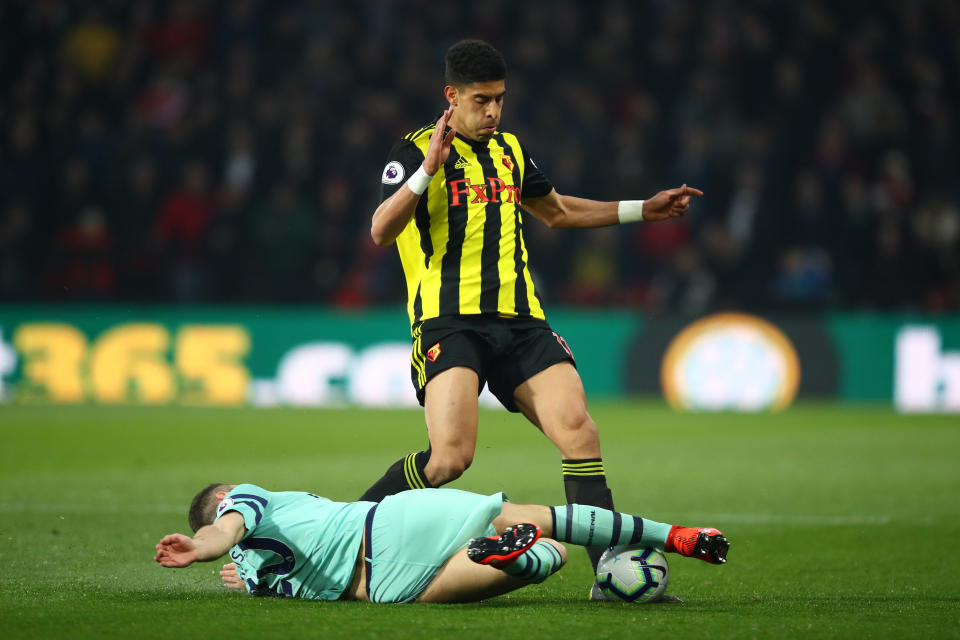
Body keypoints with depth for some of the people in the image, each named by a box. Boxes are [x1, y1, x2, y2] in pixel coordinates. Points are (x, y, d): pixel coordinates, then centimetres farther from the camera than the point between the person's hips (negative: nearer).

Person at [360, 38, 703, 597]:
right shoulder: (416, 152, -1)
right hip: (449, 321, -6)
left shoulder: (510, 151, 19)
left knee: (578, 429, -14)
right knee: (451, 456, -23)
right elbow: (381, 232, -15)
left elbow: (556, 212, 37)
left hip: (520, 321, 6)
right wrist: (427, 170, -27)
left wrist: (641, 210, 32)